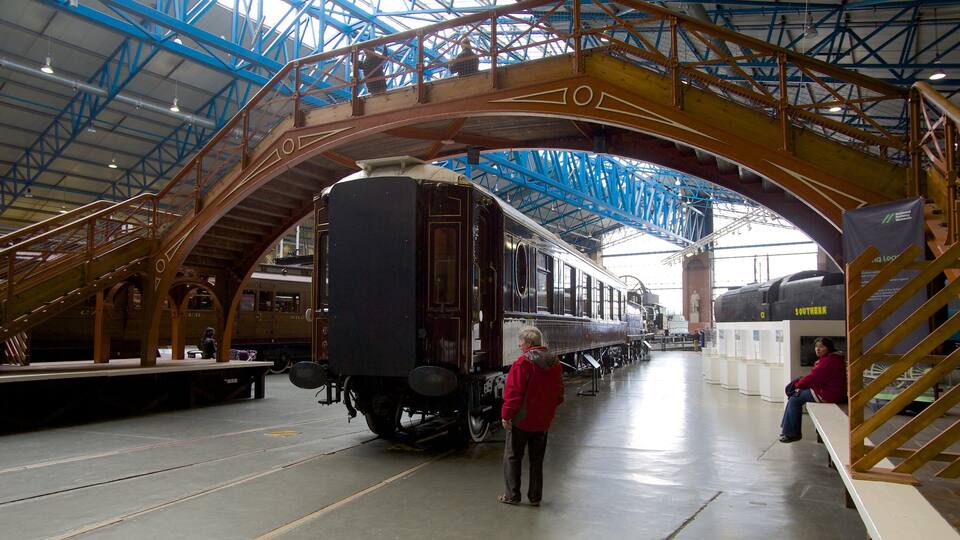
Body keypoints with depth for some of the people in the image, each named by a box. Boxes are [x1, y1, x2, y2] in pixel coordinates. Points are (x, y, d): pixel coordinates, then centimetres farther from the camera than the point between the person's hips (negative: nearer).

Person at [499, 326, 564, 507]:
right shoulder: (555, 363, 4)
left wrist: (506, 415, -11)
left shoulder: (522, 363, -18)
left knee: (512, 457, 8)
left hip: (521, 420, -6)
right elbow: (559, 394, 12)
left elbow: (513, 393, -19)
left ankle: (512, 495, 12)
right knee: (537, 459, 16)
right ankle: (535, 497, 20)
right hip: (543, 421, 6)